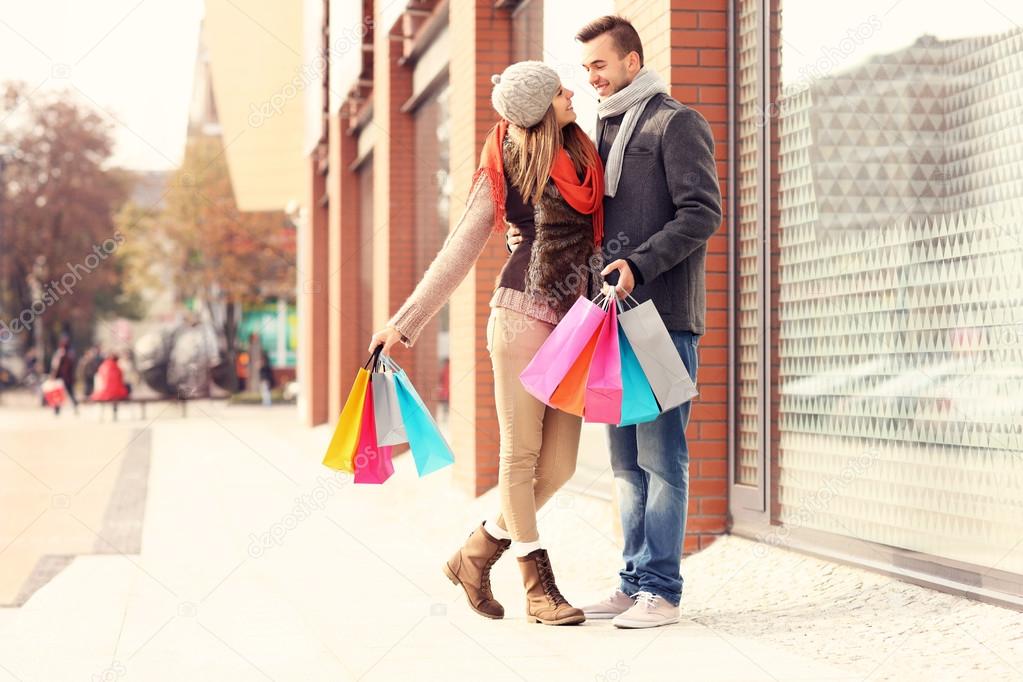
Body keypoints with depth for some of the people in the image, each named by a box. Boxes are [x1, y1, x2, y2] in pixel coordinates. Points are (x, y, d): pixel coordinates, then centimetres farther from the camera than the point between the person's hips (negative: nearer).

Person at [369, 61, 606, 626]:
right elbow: (458, 253, 2)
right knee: (521, 453, -2)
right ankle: (538, 586, 7)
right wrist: (404, 323, 1)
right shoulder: (507, 167, -1)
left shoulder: (584, 153, 14)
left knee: (559, 463, 2)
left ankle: (475, 556, 20)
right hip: (523, 315, -6)